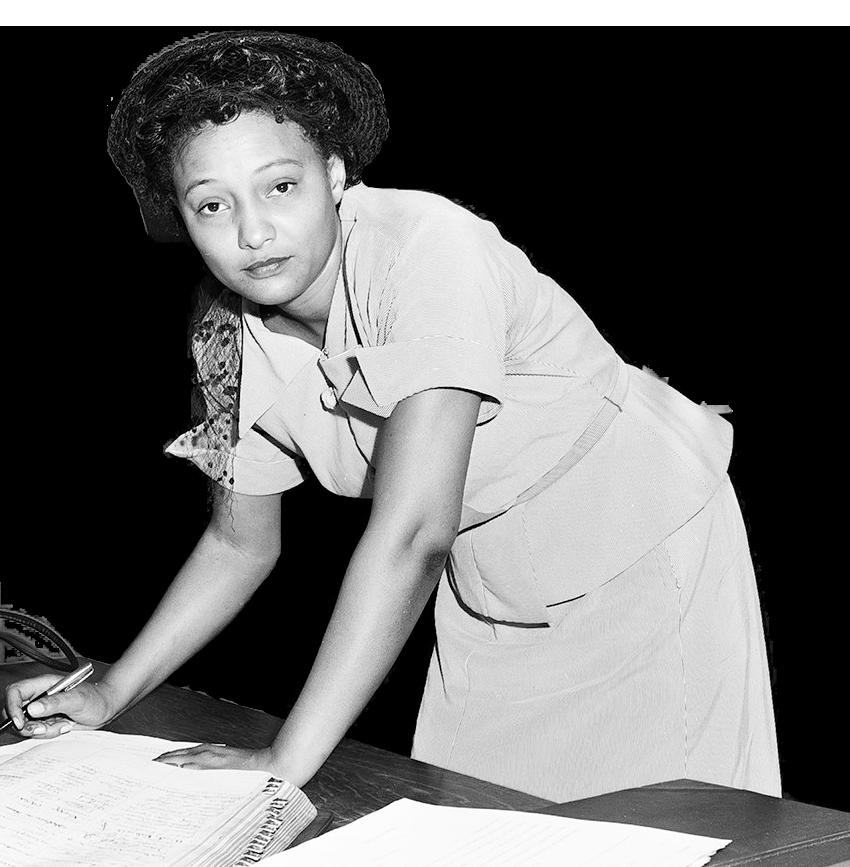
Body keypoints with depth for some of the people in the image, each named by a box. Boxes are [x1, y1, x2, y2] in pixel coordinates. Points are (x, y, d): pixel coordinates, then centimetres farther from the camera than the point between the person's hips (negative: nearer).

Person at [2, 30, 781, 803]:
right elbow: (241, 542, 4)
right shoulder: (232, 334, -10)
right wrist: (109, 696, -2)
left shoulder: (427, 247, -31)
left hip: (651, 554, -5)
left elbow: (413, 532, -36)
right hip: (490, 590, 5)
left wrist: (287, 760, -34)